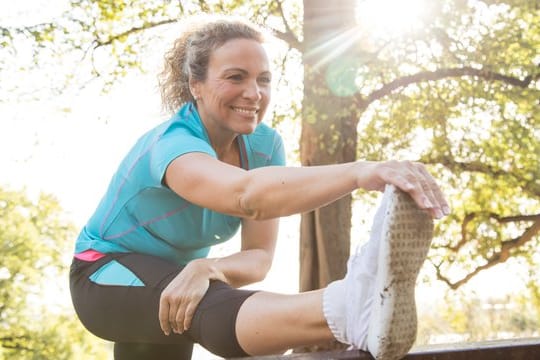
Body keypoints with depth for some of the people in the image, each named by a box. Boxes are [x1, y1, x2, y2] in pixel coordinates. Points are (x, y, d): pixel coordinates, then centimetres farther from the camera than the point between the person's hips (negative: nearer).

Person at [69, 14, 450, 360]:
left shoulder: (265, 144, -11)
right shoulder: (172, 143, -31)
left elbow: (259, 256, -17)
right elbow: (247, 194, -54)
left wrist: (206, 268, -39)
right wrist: (360, 172, -68)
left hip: (175, 275, 8)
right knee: (200, 304, -38)